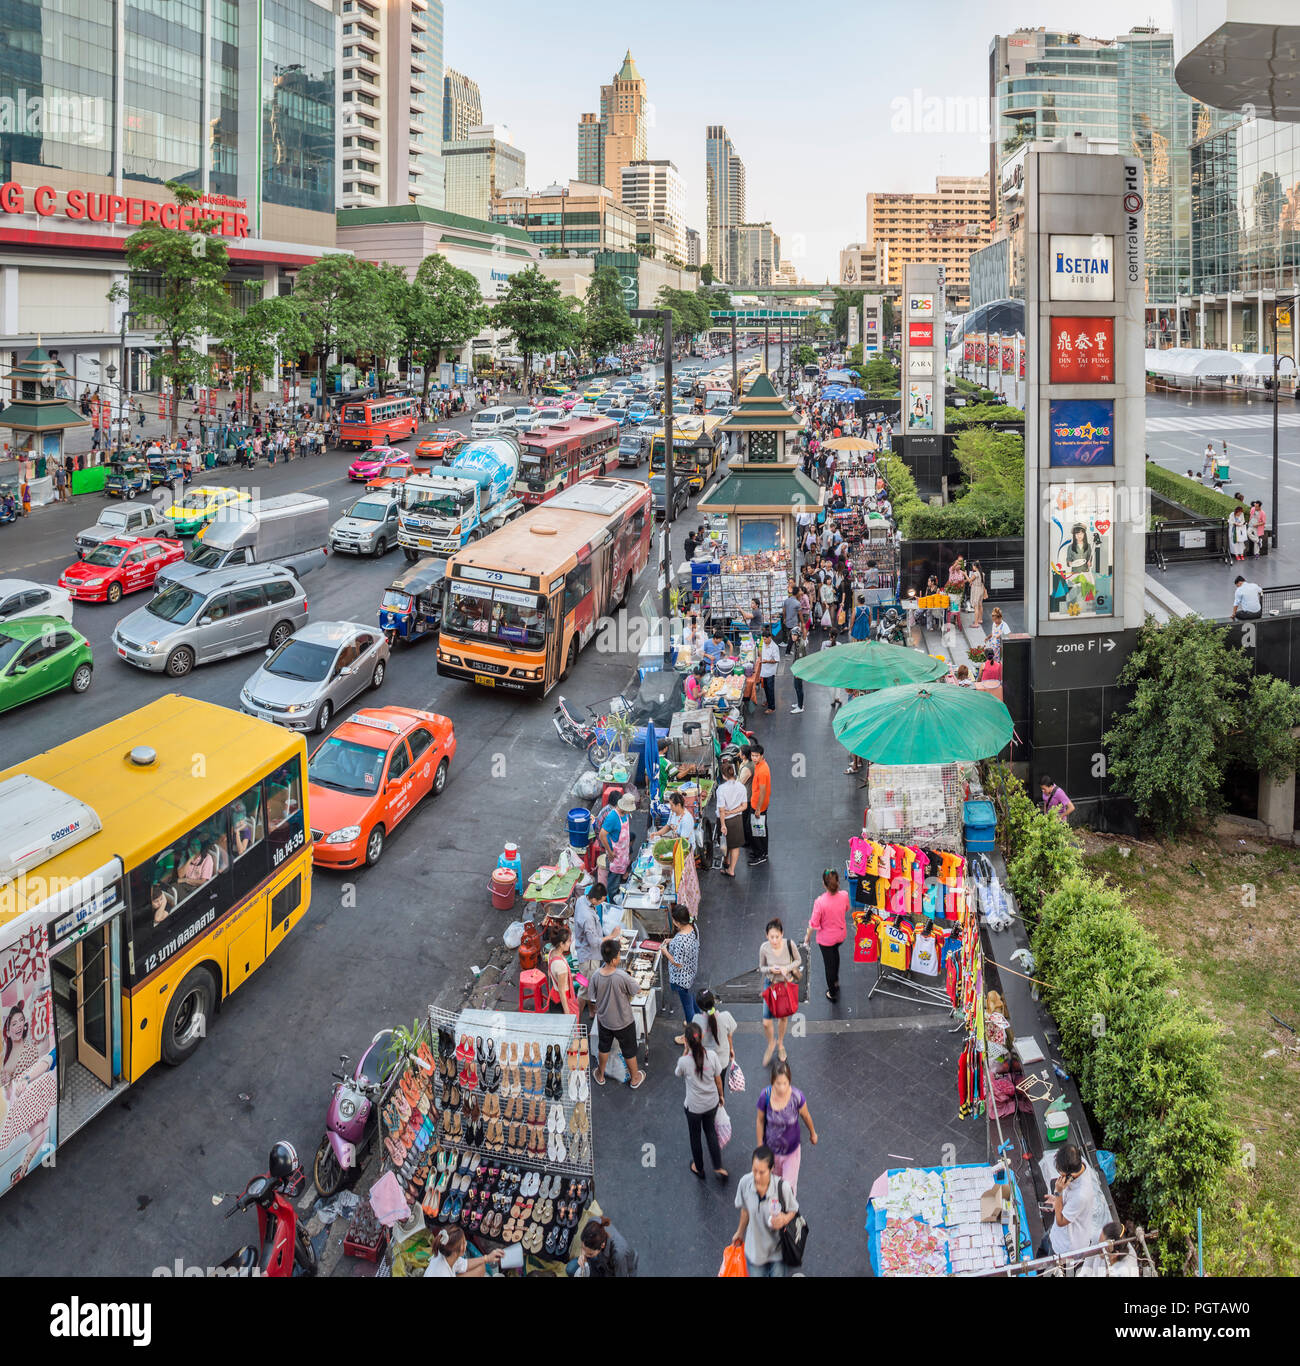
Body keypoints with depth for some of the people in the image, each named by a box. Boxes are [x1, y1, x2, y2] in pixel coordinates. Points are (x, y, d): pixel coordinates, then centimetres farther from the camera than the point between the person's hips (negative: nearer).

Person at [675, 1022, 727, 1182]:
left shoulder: (684, 1061, -28)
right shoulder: (711, 1056, -20)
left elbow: (677, 1073, -3)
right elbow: (718, 1079, -4)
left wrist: (685, 1050, -7)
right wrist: (720, 1095, 14)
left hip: (694, 1107, -2)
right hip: (712, 1102, 3)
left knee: (695, 1136, 23)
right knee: (710, 1131, 27)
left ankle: (699, 1168, 44)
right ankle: (718, 1168, 33)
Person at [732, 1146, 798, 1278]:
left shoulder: (782, 1187, -28)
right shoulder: (745, 1183, -22)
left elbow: (793, 1210, -8)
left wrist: (785, 1218, -30)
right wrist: (740, 1232, 13)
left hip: (777, 1247, -1)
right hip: (755, 1246, 1)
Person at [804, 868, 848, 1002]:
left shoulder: (820, 902, -35)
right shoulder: (844, 896, -23)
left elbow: (814, 923, -22)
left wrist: (807, 937, -5)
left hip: (826, 938, -4)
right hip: (841, 935, 4)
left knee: (829, 963, 19)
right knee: (835, 952, 35)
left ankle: (832, 993, 39)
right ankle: (835, 981, 56)